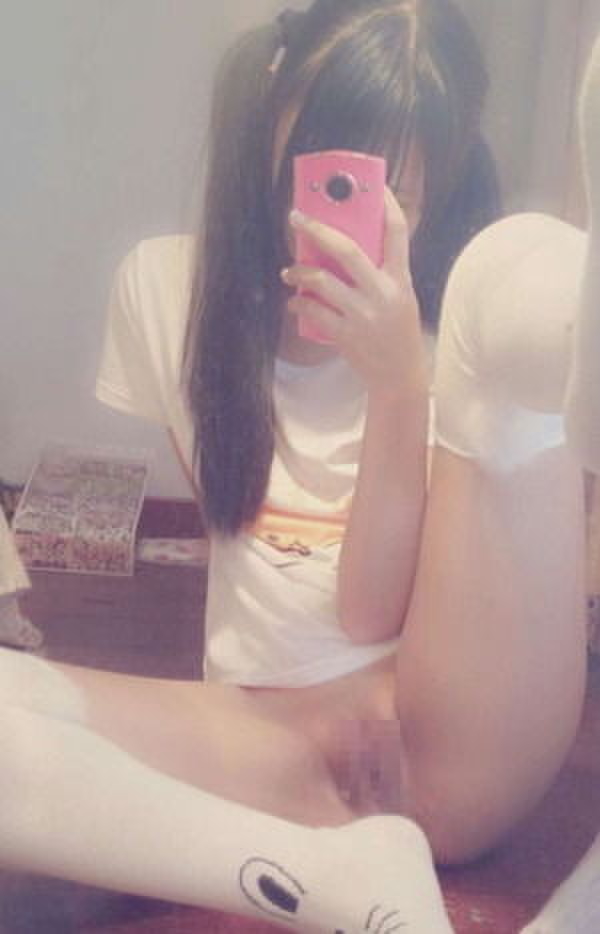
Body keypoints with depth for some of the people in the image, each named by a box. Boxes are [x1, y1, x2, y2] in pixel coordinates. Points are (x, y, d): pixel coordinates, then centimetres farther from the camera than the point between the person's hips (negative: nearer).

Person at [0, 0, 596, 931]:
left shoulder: (455, 326, 2)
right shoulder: (168, 285, 8)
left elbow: (375, 612, -8)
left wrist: (397, 381, -22)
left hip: (456, 740, -2)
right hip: (271, 741, 3)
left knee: (524, 263, -18)